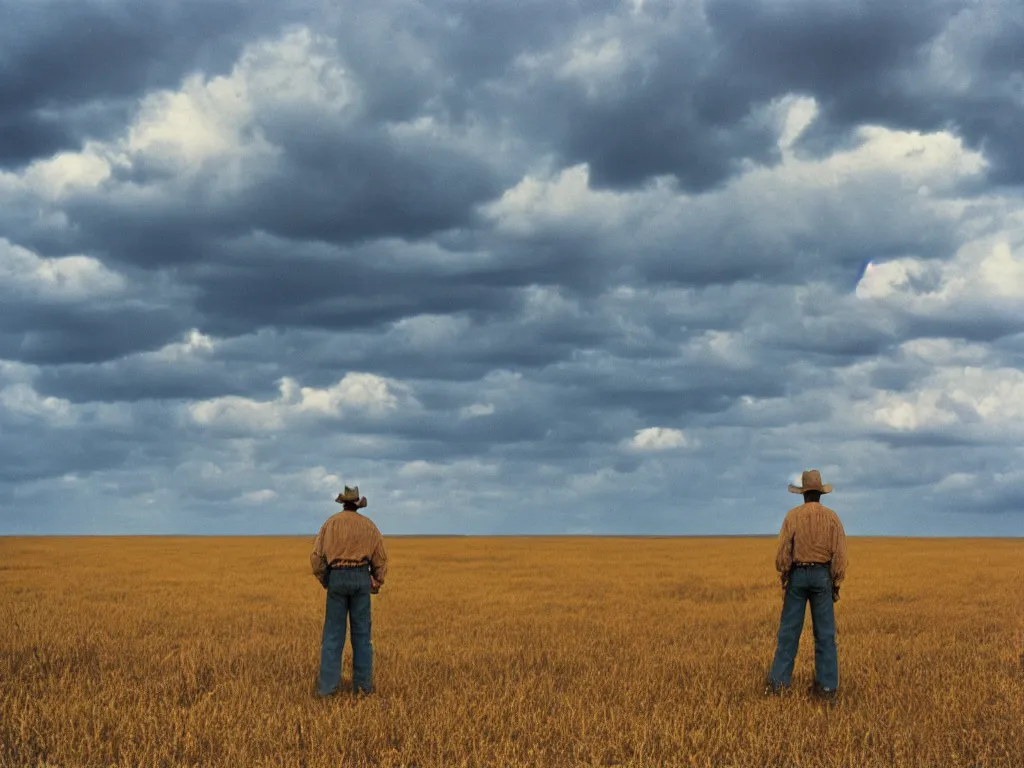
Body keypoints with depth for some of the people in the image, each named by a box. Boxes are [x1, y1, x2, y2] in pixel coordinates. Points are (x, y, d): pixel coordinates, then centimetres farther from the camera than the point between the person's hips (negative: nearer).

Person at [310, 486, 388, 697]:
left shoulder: (331, 523, 4)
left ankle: (328, 686, -3)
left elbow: (316, 555, -1)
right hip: (361, 578, 1)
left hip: (337, 577, -1)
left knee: (333, 634, 2)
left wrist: (324, 580, 12)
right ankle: (362, 684, 5)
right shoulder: (368, 525, 7)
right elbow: (381, 557, 5)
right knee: (362, 634, 7)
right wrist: (377, 583, 14)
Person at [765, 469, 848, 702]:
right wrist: (836, 584, 2)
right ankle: (827, 686, 2)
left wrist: (784, 579, 2)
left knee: (789, 631, 5)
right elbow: (840, 555, -5)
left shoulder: (793, 516, -5)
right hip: (822, 576, 1)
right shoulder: (832, 517, -2)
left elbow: (783, 552, -7)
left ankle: (778, 682, 4)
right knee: (825, 633, 4)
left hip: (797, 575, -1)